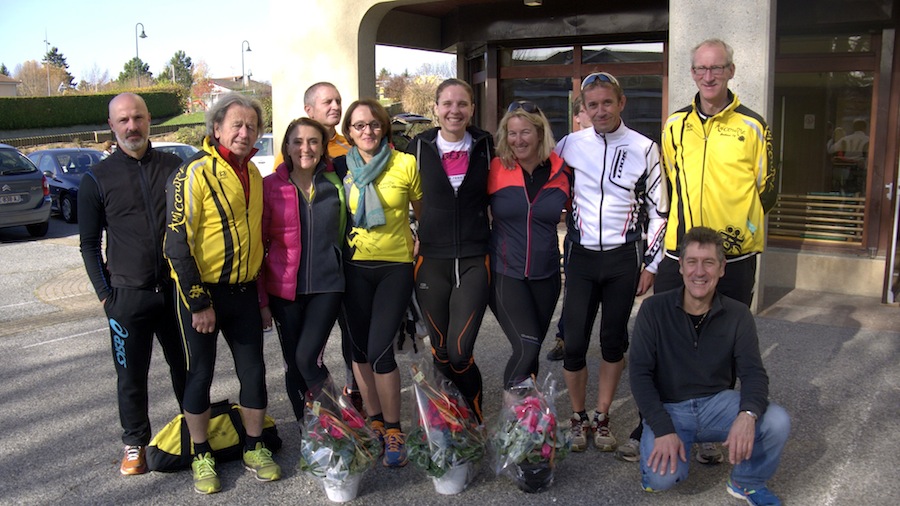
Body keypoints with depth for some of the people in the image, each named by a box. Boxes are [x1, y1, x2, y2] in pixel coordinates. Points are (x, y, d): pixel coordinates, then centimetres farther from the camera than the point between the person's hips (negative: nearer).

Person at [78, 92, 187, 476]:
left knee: (186, 367, 13)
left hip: (176, 287, 1)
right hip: (128, 295, -1)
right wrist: (104, 293, -3)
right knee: (131, 375, 8)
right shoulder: (97, 178, 1)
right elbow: (89, 243, 4)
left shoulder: (174, 167, 5)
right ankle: (135, 442, 25)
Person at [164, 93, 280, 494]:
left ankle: (254, 449, 26)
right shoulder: (194, 174, -13)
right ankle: (202, 457, 22)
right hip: (201, 291, -6)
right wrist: (198, 303, -17)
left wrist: (261, 288, 18)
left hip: (243, 291, 6)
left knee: (253, 372, 9)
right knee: (200, 375, 6)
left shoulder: (253, 174, 10)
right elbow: (178, 243, -16)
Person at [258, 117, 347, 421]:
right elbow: (258, 244, 1)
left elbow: (343, 233, 18)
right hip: (284, 288, 0)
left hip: (327, 285, 0)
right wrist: (261, 299, -1)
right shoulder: (270, 186, -1)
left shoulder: (335, 184, 4)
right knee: (293, 366, 7)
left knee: (307, 357, -14)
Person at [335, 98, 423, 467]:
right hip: (355, 266, 3)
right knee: (360, 347, 9)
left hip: (396, 265, -3)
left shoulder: (405, 164, -3)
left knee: (379, 350, -10)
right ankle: (374, 420, 29)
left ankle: (394, 430, 9)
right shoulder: (340, 168, 3)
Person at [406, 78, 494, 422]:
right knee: (440, 352, 8)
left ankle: (475, 421, 16)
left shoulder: (485, 145, 2)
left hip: (474, 260, -1)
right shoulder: (420, 146, 2)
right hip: (431, 260, 1)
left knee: (460, 352, -10)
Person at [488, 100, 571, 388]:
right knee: (527, 347, -14)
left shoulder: (562, 171, -1)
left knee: (530, 350, 14)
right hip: (505, 273, -3)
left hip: (545, 274, 3)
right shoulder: (495, 169, -6)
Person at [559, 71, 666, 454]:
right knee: (574, 343, -1)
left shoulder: (644, 148, -1)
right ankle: (578, 418, 19)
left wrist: (651, 264, 0)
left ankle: (602, 418, 24)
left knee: (614, 340, 8)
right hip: (581, 257, 1)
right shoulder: (571, 145, 2)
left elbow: (658, 210, 3)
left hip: (623, 258, 0)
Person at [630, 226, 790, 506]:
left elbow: (753, 372, -7)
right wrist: (663, 429, -23)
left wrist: (748, 414, -31)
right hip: (668, 408, -3)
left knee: (777, 421, -23)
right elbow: (640, 373, -12)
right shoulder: (654, 309, -11)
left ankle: (746, 482, 7)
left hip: (718, 402, 3)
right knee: (662, 477, -28)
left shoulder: (738, 314, -4)